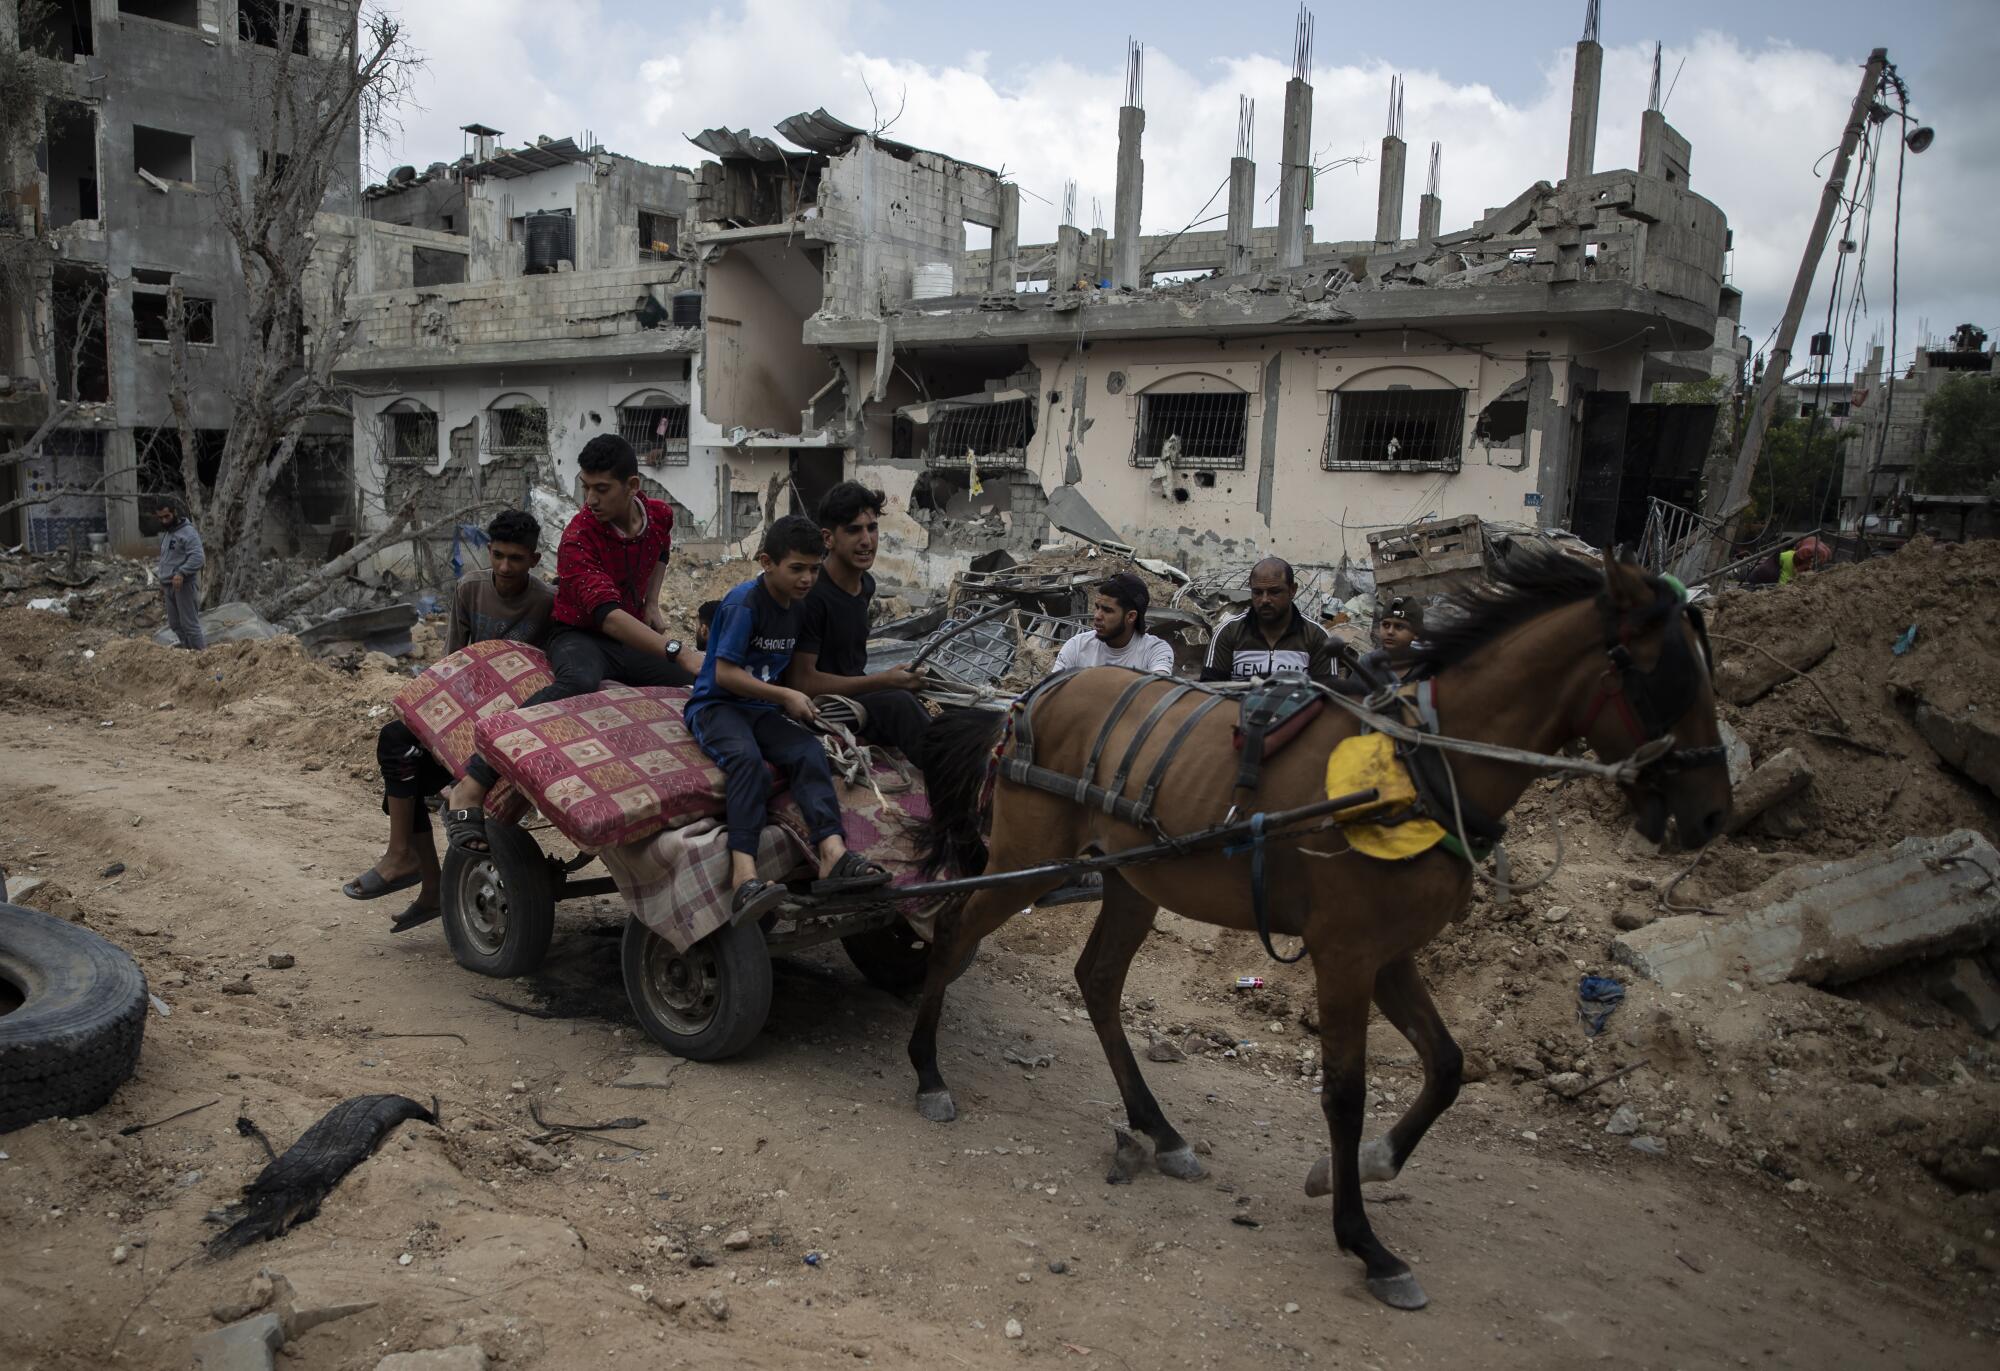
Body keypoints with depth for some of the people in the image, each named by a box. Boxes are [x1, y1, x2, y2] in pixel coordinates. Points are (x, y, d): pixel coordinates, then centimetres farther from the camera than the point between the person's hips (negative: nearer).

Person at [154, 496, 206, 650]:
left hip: (184, 585, -9)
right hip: (169, 586, 9)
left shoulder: (188, 532, -12)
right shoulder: (165, 533, 18)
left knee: (189, 623, -10)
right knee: (175, 624, 11)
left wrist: (181, 573, -32)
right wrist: (162, 583, 26)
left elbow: (198, 558, -23)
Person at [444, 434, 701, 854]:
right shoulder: (578, 539, -23)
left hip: (636, 638, 6)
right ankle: (472, 785, -44)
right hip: (579, 635, -6)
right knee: (580, 681, -41)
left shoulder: (661, 515, -3)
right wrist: (676, 651, -44)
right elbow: (607, 614, -36)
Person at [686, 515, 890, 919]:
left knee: (810, 752, -23)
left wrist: (798, 701, 7)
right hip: (716, 704, -6)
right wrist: (785, 696, -15)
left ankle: (833, 854, -41)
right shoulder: (744, 604, -13)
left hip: (763, 709, 7)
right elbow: (724, 674, -17)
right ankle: (744, 874, -50)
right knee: (746, 759, -36)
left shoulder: (798, 605, 11)